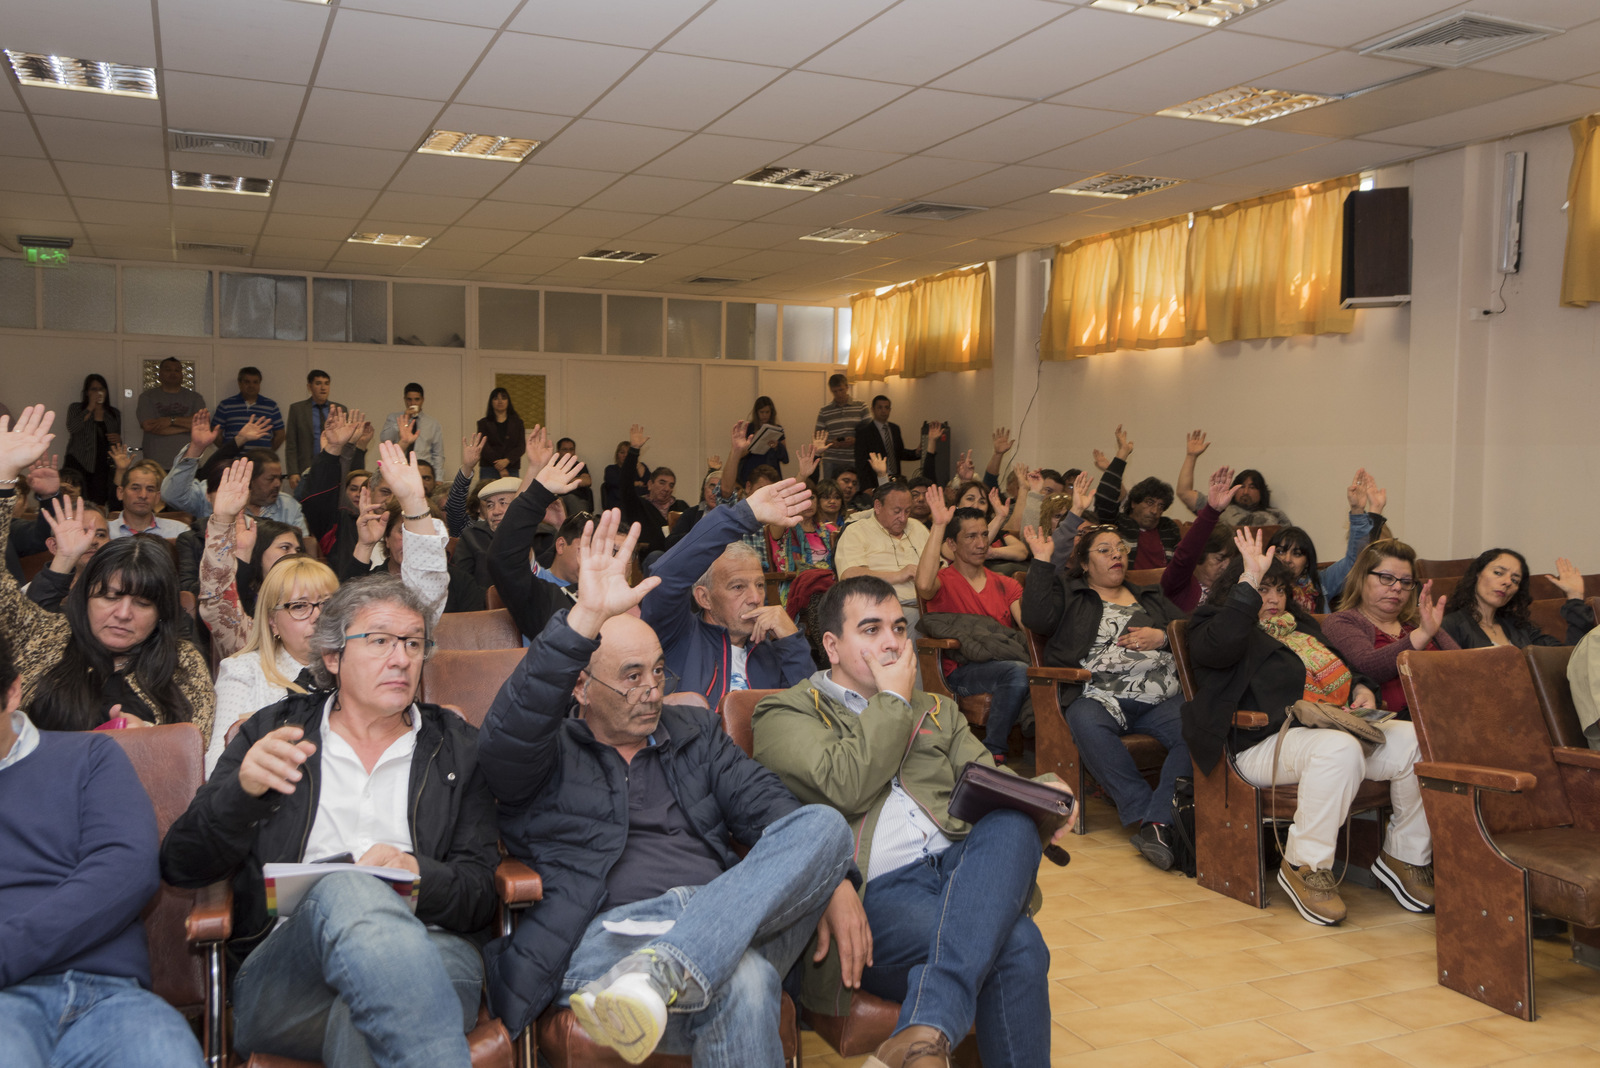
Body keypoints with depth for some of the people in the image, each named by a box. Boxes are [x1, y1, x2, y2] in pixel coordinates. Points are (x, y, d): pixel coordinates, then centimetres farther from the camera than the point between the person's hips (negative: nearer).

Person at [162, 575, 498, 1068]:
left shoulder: (457, 746, 18)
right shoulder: (273, 733, 16)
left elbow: (481, 892, 10)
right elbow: (179, 867, 8)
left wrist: (420, 876, -12)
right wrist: (242, 790, -11)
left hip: (425, 951, -1)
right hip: (281, 967, 2)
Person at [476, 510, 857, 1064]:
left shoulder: (695, 732, 25)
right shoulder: (549, 754, 11)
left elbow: (767, 805, 14)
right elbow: (506, 736, -14)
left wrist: (834, 880, -6)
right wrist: (586, 618, -26)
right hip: (613, 930, -7)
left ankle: (655, 976, -39)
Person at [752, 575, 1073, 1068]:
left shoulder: (936, 712, 31)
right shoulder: (786, 713, 10)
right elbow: (844, 785, -9)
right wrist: (892, 699, 3)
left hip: (963, 865, 6)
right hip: (876, 891, -6)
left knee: (1013, 821, -33)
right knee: (1017, 945, -34)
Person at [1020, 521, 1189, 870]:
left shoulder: (1151, 596, 32)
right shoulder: (1067, 594, 21)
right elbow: (1037, 619, 0)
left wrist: (1162, 637, 1)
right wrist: (1041, 561, 1)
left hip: (1160, 696, 3)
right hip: (1099, 695, -2)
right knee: (1088, 725, -39)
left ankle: (1159, 821, -35)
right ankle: (1143, 811, -34)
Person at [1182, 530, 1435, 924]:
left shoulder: (1301, 626, 30)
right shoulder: (1213, 626, 6)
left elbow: (1341, 668, 35)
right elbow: (1220, 644, -19)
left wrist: (1362, 689, 12)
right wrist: (1250, 581, -17)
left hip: (1340, 725, 8)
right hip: (1269, 741, -8)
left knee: (1415, 741, -16)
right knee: (1338, 750, -39)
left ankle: (1406, 857, 0)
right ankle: (1306, 866, -24)